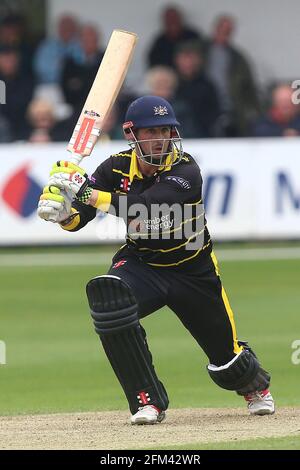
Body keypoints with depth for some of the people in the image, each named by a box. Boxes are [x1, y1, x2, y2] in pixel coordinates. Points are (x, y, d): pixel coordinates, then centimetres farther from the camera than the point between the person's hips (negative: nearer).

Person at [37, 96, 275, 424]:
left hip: (192, 271, -2)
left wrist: (88, 191, -47)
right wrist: (61, 211, -38)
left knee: (228, 361, 7)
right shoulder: (117, 167, -11)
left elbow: (143, 208, -40)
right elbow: (77, 219, -14)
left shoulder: (185, 171, -24)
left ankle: (256, 386, 50)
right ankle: (148, 401, -23)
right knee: (106, 296, -34)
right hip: (141, 264, 2)